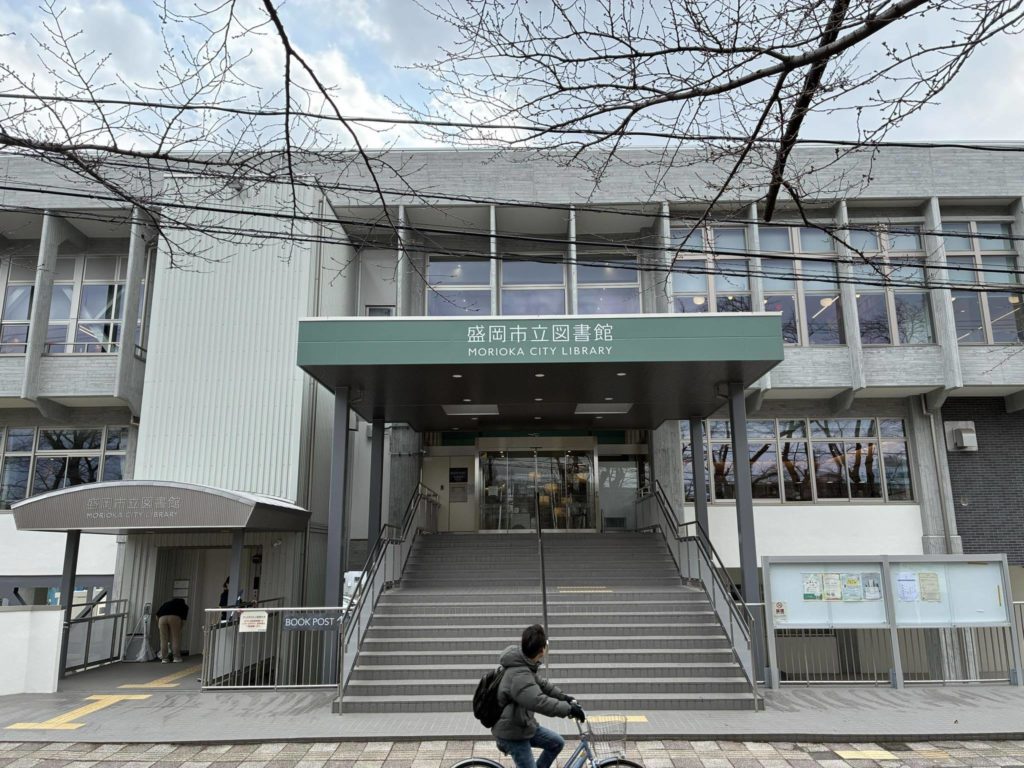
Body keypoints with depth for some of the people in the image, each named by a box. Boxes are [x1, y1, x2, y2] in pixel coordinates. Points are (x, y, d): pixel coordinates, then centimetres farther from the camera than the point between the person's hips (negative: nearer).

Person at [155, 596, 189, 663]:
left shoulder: (168, 602, 38)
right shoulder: (184, 606, 29)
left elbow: (157, 614, 24)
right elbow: (183, 619, 16)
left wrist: (158, 625, 31)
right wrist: (179, 629, 25)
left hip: (162, 617, 3)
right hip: (174, 617, -3)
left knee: (163, 639, 13)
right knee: (176, 638, 9)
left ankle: (164, 658, 17)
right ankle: (176, 657, 11)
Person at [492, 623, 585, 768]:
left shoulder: (524, 664, 0)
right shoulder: (519, 675, -32)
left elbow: (540, 683, 14)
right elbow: (540, 702, -41)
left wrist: (564, 697, 7)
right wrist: (569, 708, -33)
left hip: (524, 725, 9)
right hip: (512, 734, -9)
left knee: (557, 743, 13)